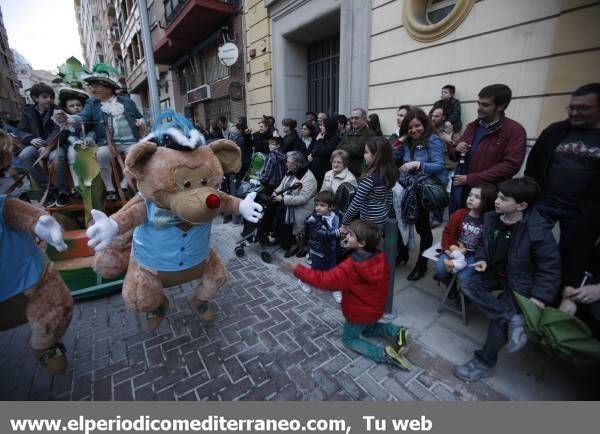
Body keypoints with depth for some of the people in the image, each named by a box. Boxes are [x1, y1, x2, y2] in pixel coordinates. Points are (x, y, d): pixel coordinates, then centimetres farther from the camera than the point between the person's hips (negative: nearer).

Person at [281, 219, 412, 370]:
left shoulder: (350, 267, -33)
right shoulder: (380, 258, -14)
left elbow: (324, 280, -31)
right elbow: (382, 282, 3)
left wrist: (297, 270, -27)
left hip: (358, 312, -6)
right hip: (377, 309, 7)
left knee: (348, 338, 19)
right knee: (366, 329, 35)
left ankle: (384, 355, -2)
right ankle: (396, 331, 9)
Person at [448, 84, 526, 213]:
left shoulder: (515, 130, -7)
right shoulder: (472, 126, 12)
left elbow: (511, 165, -16)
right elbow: (453, 155, 18)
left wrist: (470, 179, -19)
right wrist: (456, 149, -7)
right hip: (459, 190, 5)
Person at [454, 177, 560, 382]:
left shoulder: (539, 231, -22)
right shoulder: (492, 218, -7)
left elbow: (550, 267, -14)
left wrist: (540, 296, -19)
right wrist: (482, 259, -8)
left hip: (519, 281, -5)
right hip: (494, 272, 6)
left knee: (499, 318, -17)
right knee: (468, 285, -19)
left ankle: (485, 362, 3)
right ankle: (513, 319, -16)